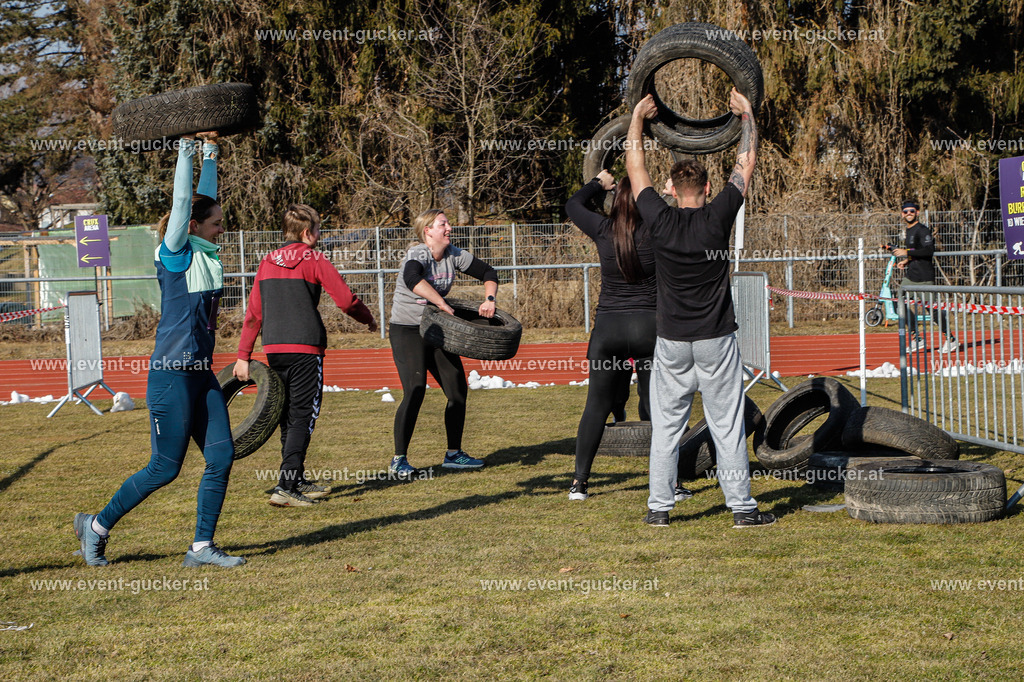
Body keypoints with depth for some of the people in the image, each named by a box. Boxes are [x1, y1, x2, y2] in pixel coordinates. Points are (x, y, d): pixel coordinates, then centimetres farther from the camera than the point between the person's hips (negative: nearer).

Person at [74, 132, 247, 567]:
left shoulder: (208, 255, 10)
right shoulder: (176, 254, -9)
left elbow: (204, 196, 18)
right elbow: (182, 200, -14)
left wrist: (210, 152, 18)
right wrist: (186, 149, -10)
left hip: (202, 375, 8)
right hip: (171, 375, -8)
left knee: (221, 457, 0)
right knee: (166, 467, -2)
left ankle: (202, 547, 7)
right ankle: (97, 526, 14)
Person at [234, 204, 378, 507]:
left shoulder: (267, 263, 12)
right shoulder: (313, 259, -4)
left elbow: (253, 313, 11)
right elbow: (345, 300, -7)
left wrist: (243, 356, 13)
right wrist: (369, 319, 12)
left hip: (274, 349, 6)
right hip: (305, 349, -6)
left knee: (288, 416, 16)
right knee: (302, 417, -5)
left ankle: (297, 482, 26)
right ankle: (286, 487, -14)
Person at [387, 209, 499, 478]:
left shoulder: (454, 255, 0)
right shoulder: (417, 256, -20)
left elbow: (487, 272, 10)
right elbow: (412, 279, -44)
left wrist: (489, 299, -8)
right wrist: (443, 304, -46)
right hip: (407, 332, -7)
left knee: (458, 390, 5)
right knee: (414, 393, -17)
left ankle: (454, 454, 19)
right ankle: (399, 460, -9)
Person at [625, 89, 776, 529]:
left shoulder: (660, 221, -6)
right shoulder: (718, 217, -9)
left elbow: (635, 169, 8)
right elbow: (746, 164, 4)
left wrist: (637, 118, 18)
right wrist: (746, 116, 15)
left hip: (672, 340, 1)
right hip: (716, 339, -1)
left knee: (665, 425, 7)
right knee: (727, 425, 2)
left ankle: (659, 507, 9)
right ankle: (741, 506, 4)